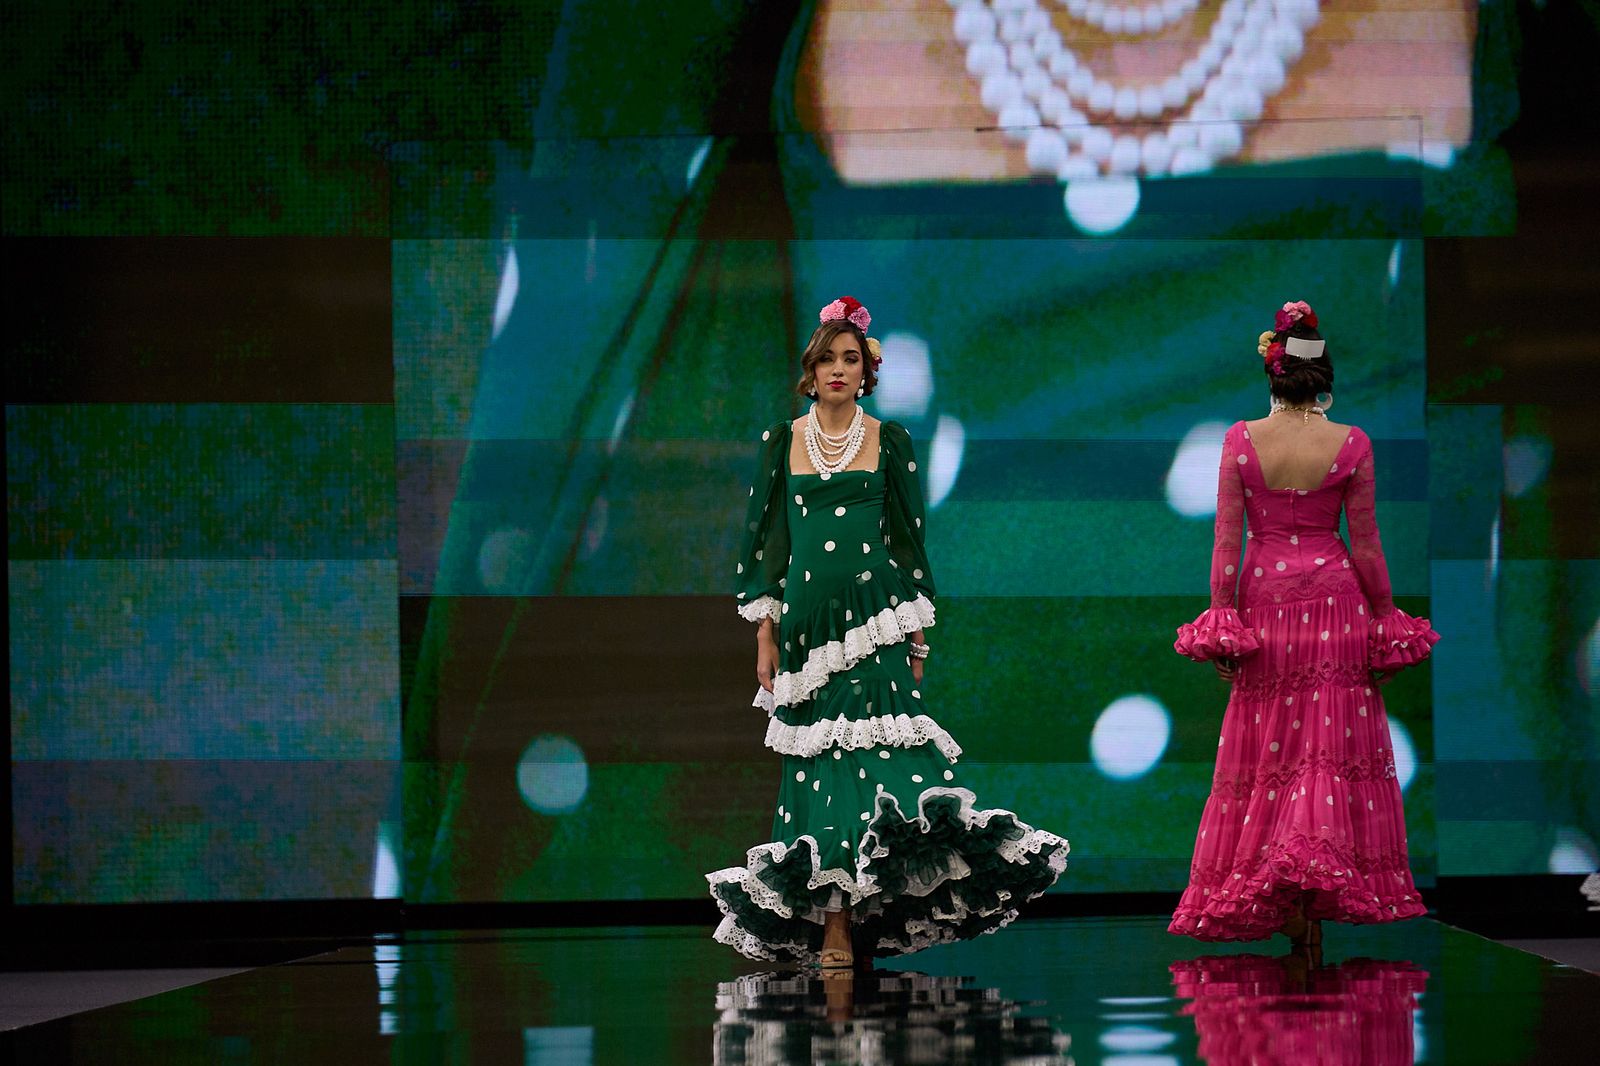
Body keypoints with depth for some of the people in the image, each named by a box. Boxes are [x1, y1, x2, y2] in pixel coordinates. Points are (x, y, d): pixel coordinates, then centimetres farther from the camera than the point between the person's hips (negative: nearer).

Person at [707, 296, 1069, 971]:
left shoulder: (890, 441, 6)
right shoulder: (782, 442, 9)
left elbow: (909, 537, 8)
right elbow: (765, 539, 10)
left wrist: (917, 636, 3)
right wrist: (765, 633, 4)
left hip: (872, 619, -1)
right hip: (806, 618, 2)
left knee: (867, 751, -15)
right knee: (819, 761, 1)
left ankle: (840, 923, -15)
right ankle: (834, 930, 1)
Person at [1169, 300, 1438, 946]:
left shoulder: (1240, 441, -3)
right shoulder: (1350, 445, -4)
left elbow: (1226, 539, -3)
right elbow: (1365, 542, -1)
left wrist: (1221, 619, 2)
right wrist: (1383, 619, 8)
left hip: (1264, 602, 1)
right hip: (1336, 602, -1)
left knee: (1264, 752, 8)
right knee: (1333, 749, 1)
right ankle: (1315, 885, -14)